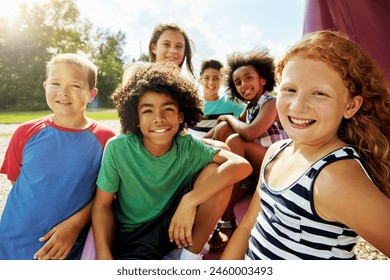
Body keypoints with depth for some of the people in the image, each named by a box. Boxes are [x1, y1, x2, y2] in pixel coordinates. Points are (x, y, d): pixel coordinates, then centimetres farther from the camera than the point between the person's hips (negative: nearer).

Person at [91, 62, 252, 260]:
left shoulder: (188, 146, -14)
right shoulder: (117, 149, -15)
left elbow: (242, 165, -28)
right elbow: (102, 206, -6)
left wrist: (189, 201, -36)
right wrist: (105, 258, -18)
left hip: (176, 227, 3)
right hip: (133, 237, -2)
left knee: (215, 170, -20)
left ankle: (191, 253, -5)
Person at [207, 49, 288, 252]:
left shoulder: (272, 103, -12)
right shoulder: (251, 106, 12)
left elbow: (250, 133, -29)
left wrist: (229, 117, -9)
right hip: (258, 166, 8)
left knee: (235, 141, -29)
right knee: (223, 128, -5)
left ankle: (227, 221, -26)